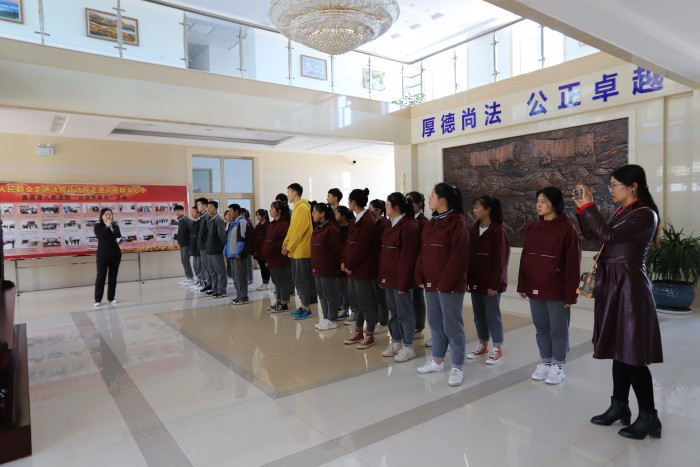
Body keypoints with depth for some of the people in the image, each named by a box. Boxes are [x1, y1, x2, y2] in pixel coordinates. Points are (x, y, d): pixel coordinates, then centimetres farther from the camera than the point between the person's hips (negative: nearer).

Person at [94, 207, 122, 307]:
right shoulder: (98, 226, 0)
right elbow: (99, 235, -17)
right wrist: (107, 226, -18)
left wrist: (119, 240, -14)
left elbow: (119, 236, 8)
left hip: (115, 253, 3)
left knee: (113, 276, 6)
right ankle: (98, 299, 1)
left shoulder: (115, 226, 9)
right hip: (103, 254, -3)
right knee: (101, 276, -3)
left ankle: (111, 297, 13)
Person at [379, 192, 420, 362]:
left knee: (404, 313, 2)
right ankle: (395, 342, 28)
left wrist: (404, 282, -19)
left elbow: (408, 257, -18)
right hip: (388, 278, 9)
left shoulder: (409, 226, -15)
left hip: (400, 279, -8)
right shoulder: (390, 226, 14)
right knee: (394, 312, 16)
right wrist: (381, 276, 12)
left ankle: (408, 347, 13)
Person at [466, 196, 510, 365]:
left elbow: (500, 260, -13)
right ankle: (482, 346, 26)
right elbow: (469, 256, 9)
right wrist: (467, 279, 6)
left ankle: (498, 349, 15)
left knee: (492, 314, 1)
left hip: (490, 282, -6)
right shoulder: (473, 230, 9)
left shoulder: (498, 231, -11)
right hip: (475, 281, 7)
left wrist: (494, 284, -15)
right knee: (478, 314, 12)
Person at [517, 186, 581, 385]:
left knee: (558, 329, 8)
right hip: (535, 289, 5)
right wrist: (522, 285, 8)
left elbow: (573, 264, -11)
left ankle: (558, 366, 23)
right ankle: (545, 362, 29)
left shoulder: (567, 228, -10)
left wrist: (570, 293, -12)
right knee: (541, 328, 15)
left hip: (557, 291, -5)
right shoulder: (532, 228, 6)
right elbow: (525, 258, 9)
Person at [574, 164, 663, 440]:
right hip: (612, 285, 9)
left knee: (633, 353, -3)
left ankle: (649, 416, 10)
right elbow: (593, 235, 15)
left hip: (628, 286, -9)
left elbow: (607, 235, -23)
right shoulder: (622, 213, 13)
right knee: (619, 349, 14)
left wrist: (588, 206, -14)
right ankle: (619, 405, 25)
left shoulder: (645, 214, -13)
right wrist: (581, 208, 6)